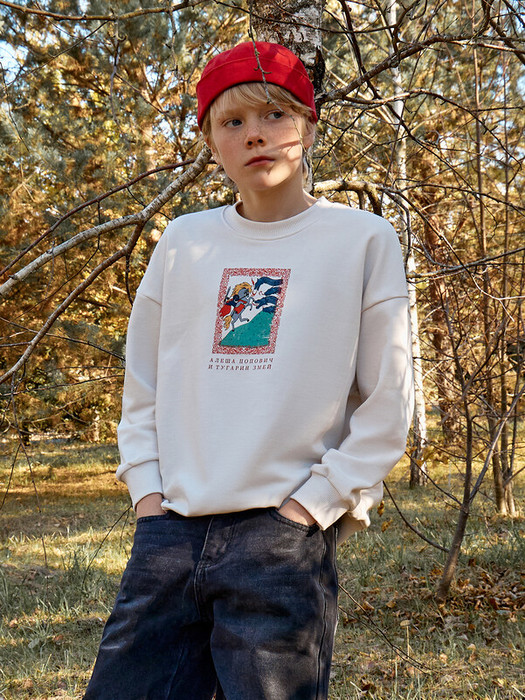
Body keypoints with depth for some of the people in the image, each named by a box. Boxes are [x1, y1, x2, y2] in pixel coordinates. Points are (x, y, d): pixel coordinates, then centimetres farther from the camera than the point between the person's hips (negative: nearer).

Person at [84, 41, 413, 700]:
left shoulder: (363, 240, 1)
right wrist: (148, 491, 5)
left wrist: (309, 505, -7)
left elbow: (385, 408, 0)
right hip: (169, 531, 3)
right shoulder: (183, 242, 10)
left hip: (287, 536, -3)